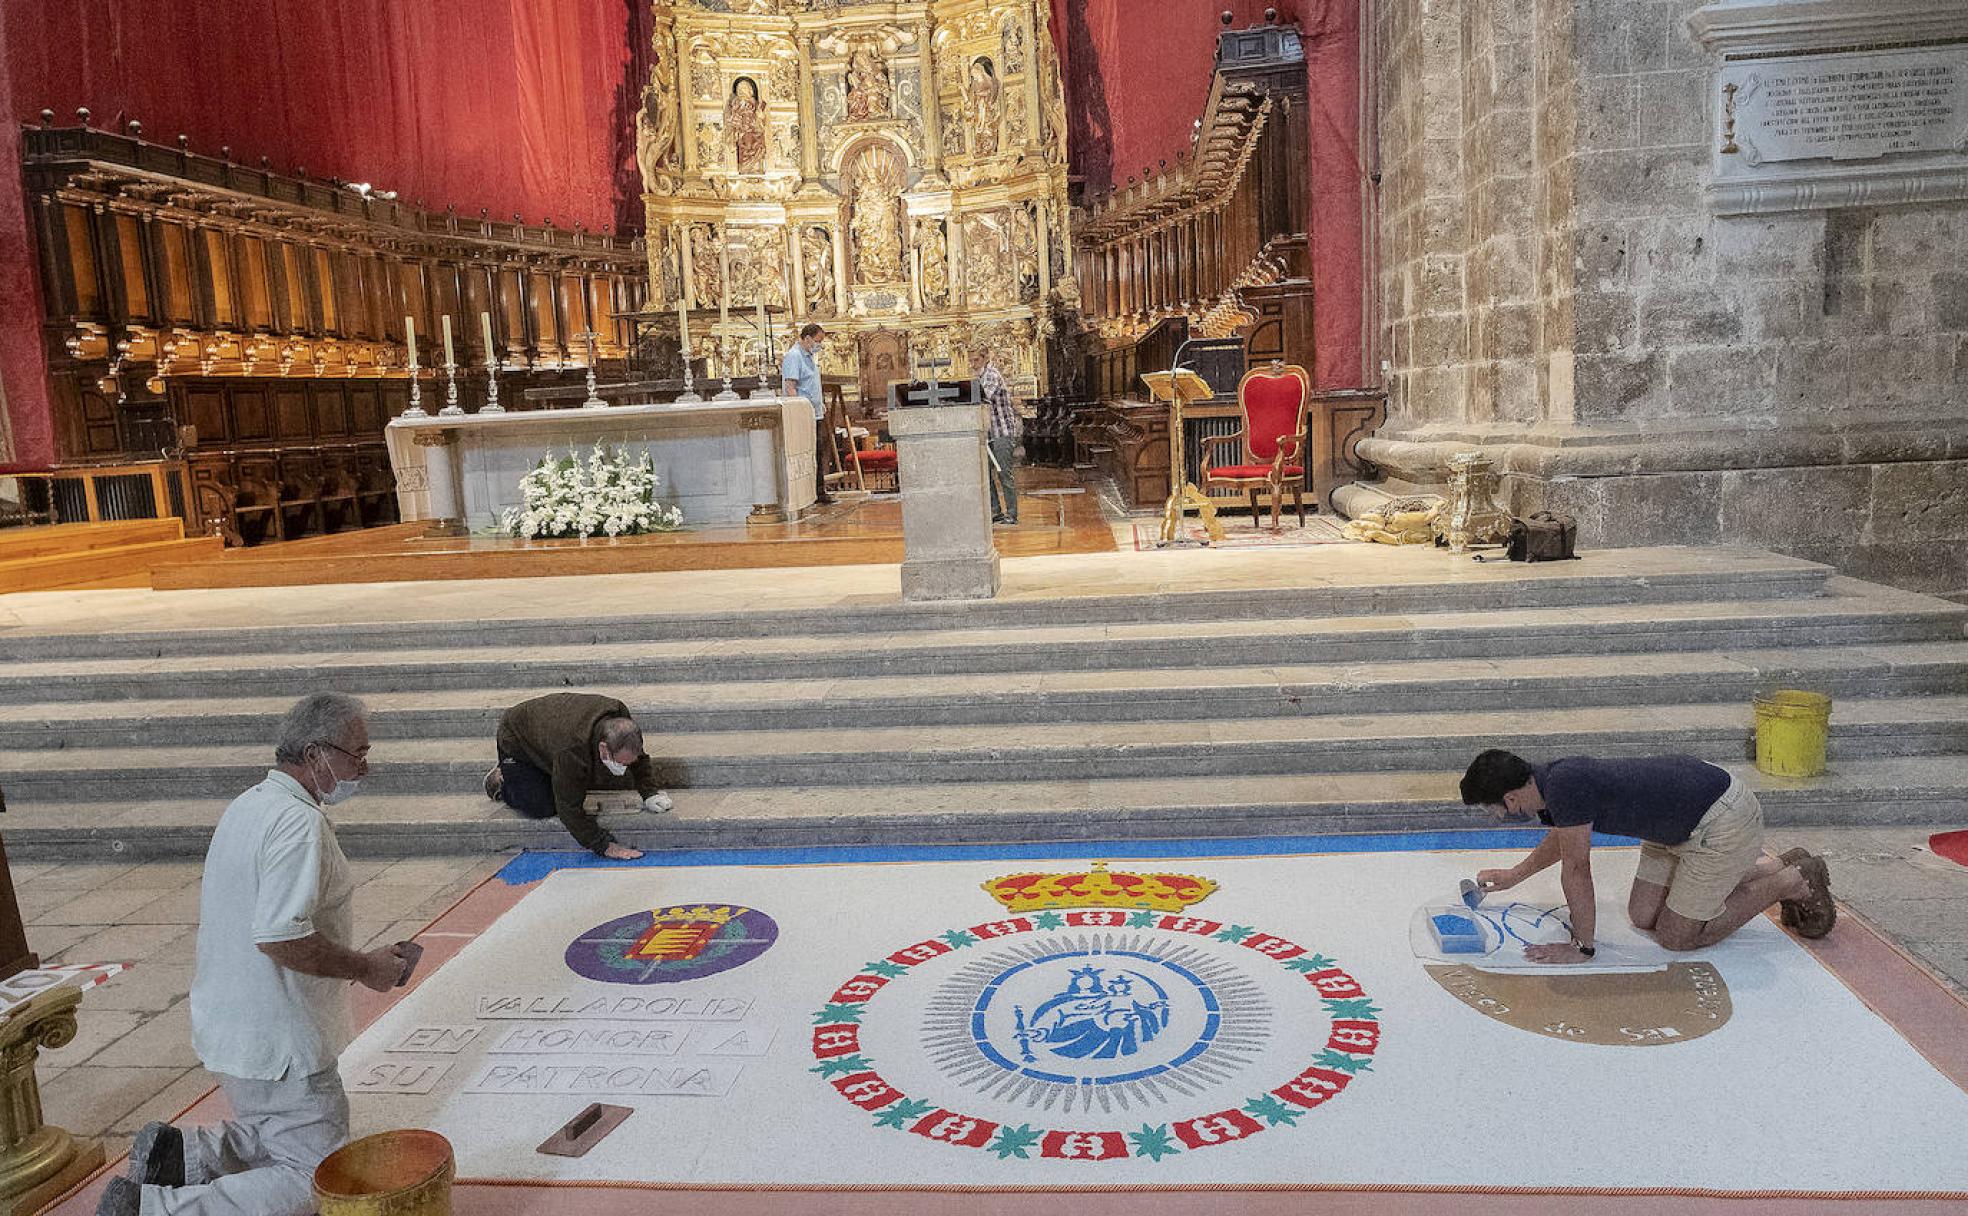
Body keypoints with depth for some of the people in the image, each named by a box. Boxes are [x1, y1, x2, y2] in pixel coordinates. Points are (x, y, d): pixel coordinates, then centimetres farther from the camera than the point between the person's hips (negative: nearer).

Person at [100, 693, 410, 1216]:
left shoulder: (247, 805, 10)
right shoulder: (298, 823, -23)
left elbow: (210, 913, 20)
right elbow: (281, 937, -30)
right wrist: (365, 967, -17)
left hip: (228, 1025, 10)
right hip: (278, 1042, -10)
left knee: (280, 1140, 27)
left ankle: (180, 1152, 7)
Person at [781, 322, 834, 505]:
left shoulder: (810, 356, 18)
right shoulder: (794, 356, -13)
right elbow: (790, 386, -20)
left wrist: (819, 404, 24)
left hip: (815, 415, 10)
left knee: (819, 453, 12)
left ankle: (819, 492, 18)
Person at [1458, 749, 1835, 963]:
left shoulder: (1564, 786, -29)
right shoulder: (1553, 778, 1)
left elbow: (1576, 869, -22)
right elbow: (1562, 837, 23)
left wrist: (1582, 946, -10)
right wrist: (1512, 876, 35)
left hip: (1724, 822, -9)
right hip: (1684, 820, 9)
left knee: (1677, 936, 0)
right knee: (1642, 915, 14)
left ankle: (1791, 882, 11)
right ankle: (1772, 867, 24)